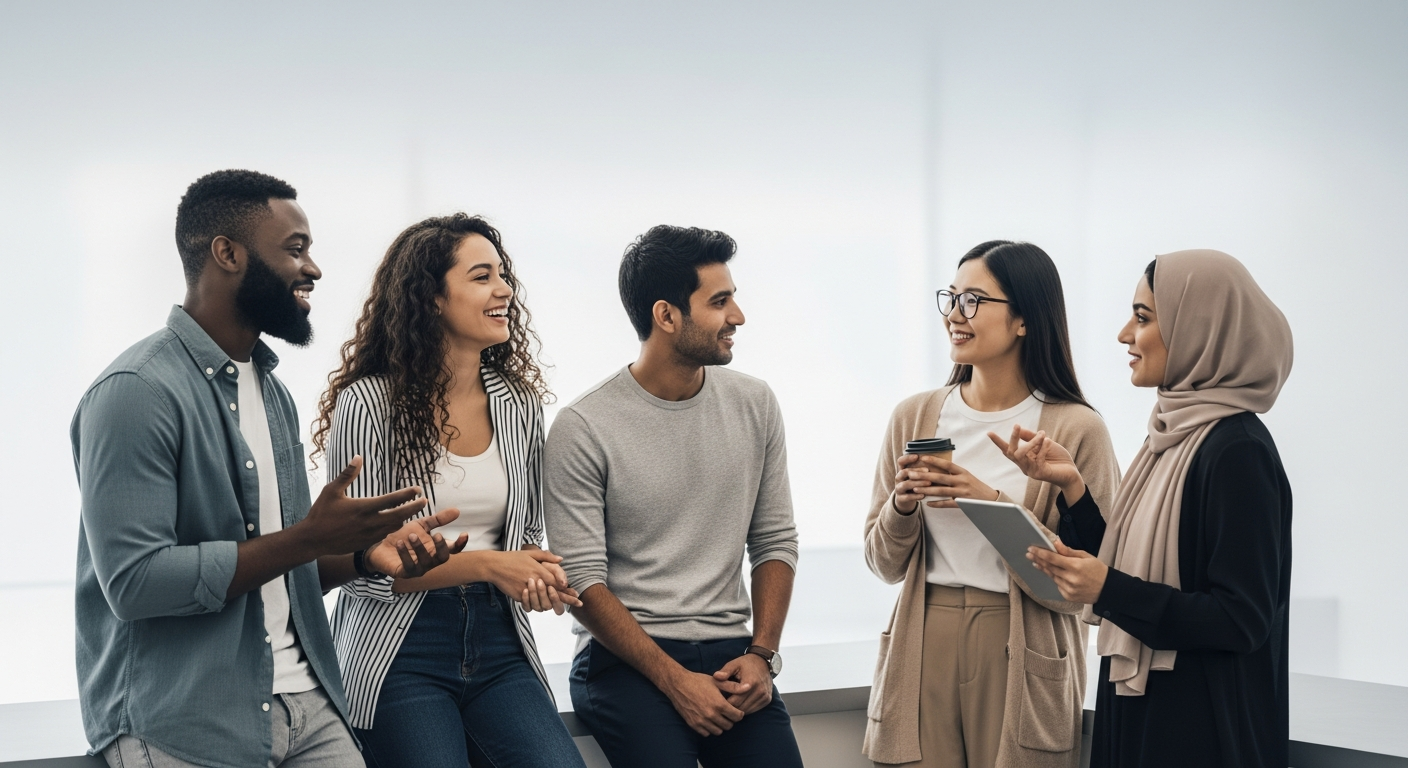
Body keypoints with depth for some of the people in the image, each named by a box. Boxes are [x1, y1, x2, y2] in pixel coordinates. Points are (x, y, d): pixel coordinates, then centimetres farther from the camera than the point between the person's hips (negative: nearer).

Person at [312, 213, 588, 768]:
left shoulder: (519, 404, 8)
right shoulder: (368, 404, -7)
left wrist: (537, 577, -6)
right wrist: (483, 564, -16)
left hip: (499, 646, 4)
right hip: (401, 652, -4)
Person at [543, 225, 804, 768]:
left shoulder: (754, 406, 7)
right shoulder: (582, 428, -8)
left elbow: (774, 541, 10)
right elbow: (583, 581, -10)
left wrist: (761, 654, -3)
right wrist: (674, 679, -15)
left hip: (730, 655, 4)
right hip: (625, 659, -4)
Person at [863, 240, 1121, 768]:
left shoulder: (1077, 429, -8)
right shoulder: (913, 418, 4)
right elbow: (885, 564, 10)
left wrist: (995, 506, -19)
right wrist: (901, 506, -10)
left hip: (1023, 660, -3)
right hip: (922, 651, 3)